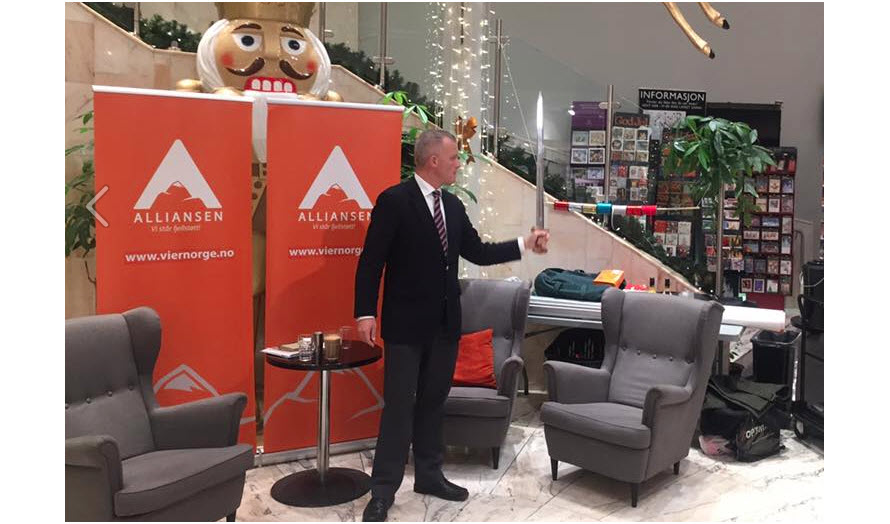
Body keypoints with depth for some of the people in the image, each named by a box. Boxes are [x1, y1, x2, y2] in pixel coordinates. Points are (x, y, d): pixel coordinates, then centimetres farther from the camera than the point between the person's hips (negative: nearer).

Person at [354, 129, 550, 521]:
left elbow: (478, 252, 14)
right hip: (406, 322, -7)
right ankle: (383, 490, 10)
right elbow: (371, 260, -13)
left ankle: (429, 475, 28)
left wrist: (524, 244, 7)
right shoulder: (394, 201, -12)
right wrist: (365, 313, -18)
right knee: (399, 405, -1)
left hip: (445, 321, 7)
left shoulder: (453, 206, 10)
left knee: (433, 401, 15)